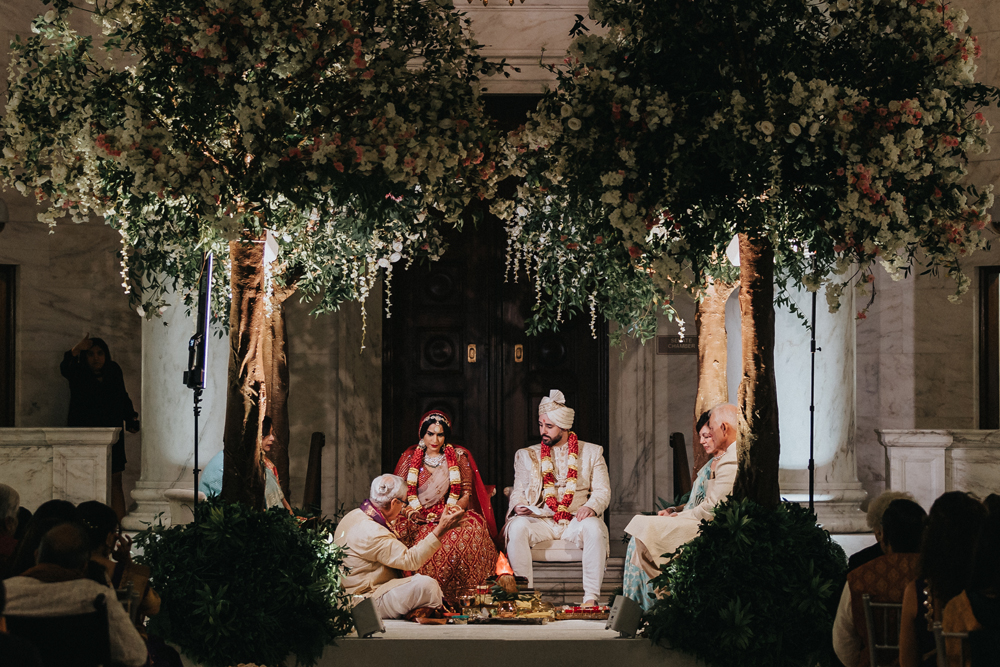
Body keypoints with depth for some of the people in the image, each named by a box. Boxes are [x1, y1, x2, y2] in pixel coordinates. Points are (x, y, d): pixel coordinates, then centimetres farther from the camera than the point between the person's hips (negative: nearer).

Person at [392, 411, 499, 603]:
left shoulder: (458, 457, 11)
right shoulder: (410, 457, 12)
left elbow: (466, 495, 5)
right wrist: (410, 512, -14)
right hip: (418, 519, 0)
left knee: (471, 526, -36)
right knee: (401, 529, -36)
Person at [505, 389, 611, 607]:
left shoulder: (591, 452, 13)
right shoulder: (526, 455, 18)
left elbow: (602, 491, 6)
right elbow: (518, 491, 13)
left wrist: (591, 507, -17)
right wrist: (518, 505, -12)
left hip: (576, 520, -1)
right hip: (540, 520, 1)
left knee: (594, 528, -36)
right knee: (517, 526, -32)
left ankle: (591, 597, -34)